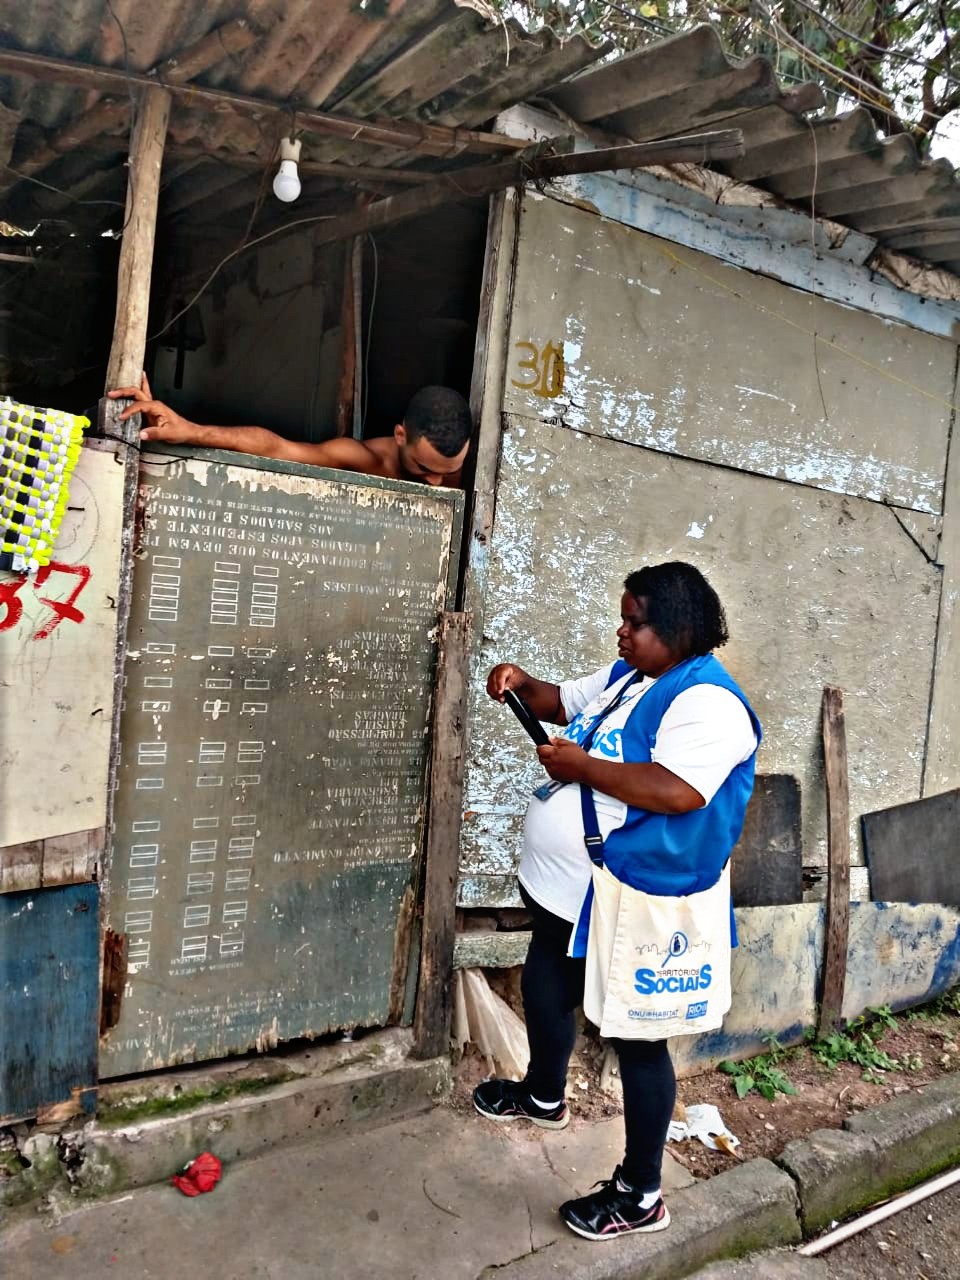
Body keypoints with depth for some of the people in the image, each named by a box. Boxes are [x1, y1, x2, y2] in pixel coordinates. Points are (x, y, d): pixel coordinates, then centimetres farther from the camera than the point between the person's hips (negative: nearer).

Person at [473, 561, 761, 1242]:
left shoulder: (707, 701, -23)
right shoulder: (624, 674, 6)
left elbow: (677, 791, -36)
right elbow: (562, 702, 19)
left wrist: (580, 765, -26)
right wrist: (522, 683, -3)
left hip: (638, 906, -10)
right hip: (568, 890, 10)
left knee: (637, 1040, 5)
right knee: (545, 989, 27)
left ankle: (641, 1196, 25)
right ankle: (545, 1096, 55)